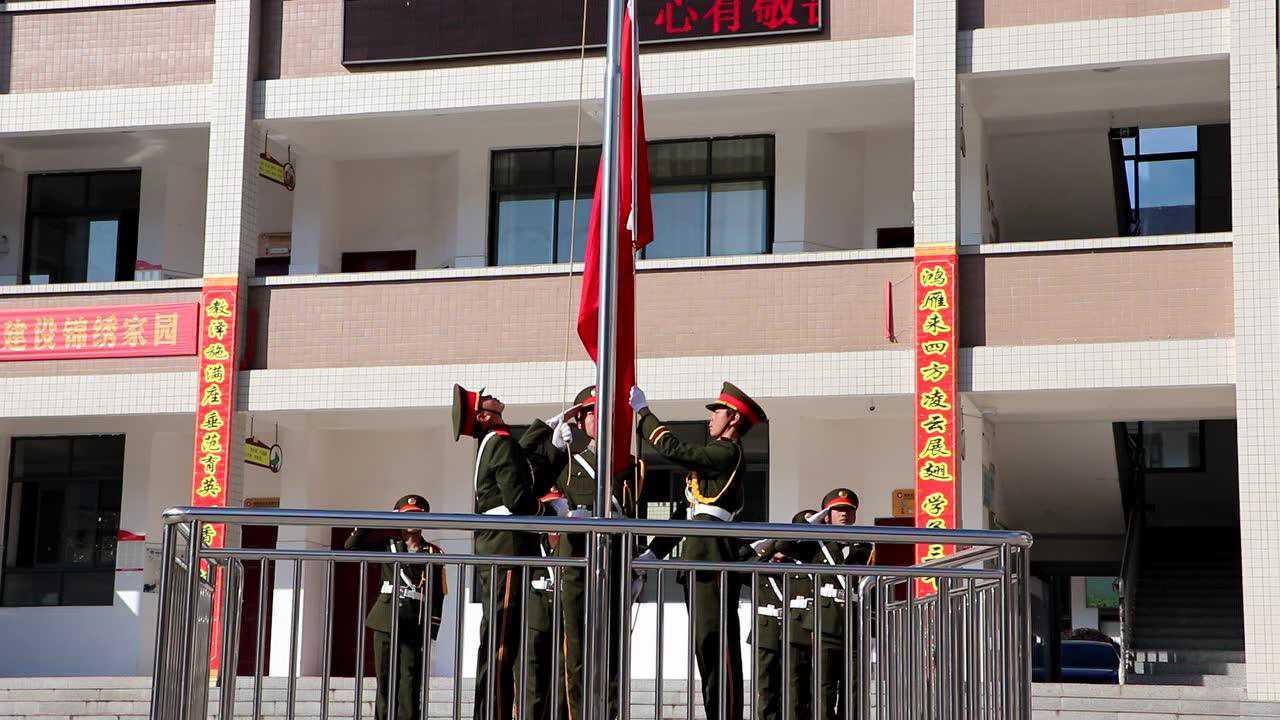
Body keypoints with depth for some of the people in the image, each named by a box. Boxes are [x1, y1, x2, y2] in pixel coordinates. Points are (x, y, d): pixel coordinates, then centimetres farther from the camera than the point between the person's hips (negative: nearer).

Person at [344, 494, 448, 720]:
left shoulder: (433, 553, 8)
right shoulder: (387, 546, 14)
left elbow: (437, 596, 4)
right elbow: (352, 545, 4)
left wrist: (431, 631, -4)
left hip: (415, 626, -2)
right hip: (386, 623, 2)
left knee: (410, 683, -8)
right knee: (385, 682, 3)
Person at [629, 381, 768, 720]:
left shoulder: (729, 453, -6)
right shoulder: (713, 455, 25)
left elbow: (673, 449, -16)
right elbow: (688, 511, 25)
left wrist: (644, 412, -4)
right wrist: (655, 551, 20)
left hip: (714, 557, -10)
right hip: (699, 558, 10)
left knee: (717, 641, -12)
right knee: (705, 643, 9)